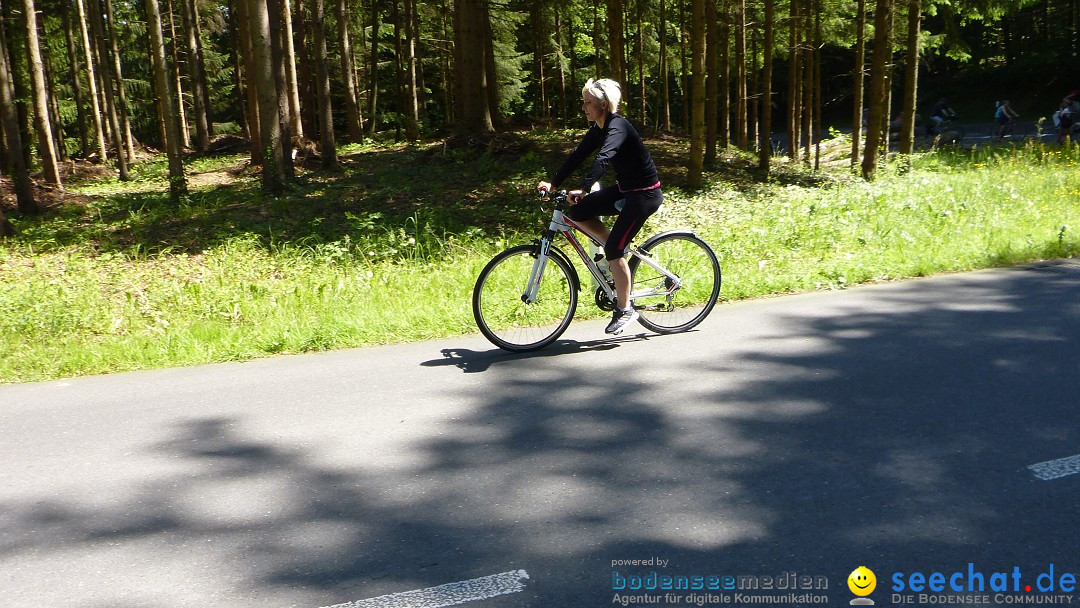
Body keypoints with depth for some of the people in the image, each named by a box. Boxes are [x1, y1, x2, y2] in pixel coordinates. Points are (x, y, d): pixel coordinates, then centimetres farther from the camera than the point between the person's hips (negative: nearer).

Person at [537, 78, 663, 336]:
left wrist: (583, 190, -50)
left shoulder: (617, 127, -22)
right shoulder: (599, 129, 6)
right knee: (577, 211, -4)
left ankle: (625, 309, -1)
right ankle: (619, 250, 13)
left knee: (613, 249, -14)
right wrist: (553, 183, -5)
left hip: (644, 194, -9)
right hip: (624, 189, 9)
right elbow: (577, 155, 4)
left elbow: (603, 160, -39)